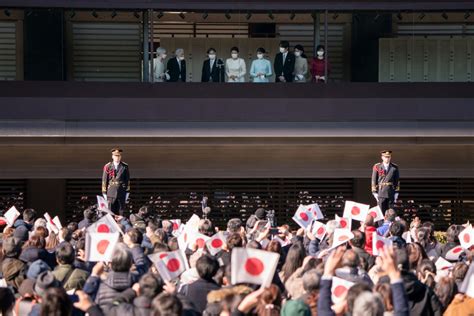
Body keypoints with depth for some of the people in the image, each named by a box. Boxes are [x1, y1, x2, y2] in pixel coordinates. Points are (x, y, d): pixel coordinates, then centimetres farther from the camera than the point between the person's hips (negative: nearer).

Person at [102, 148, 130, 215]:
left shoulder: (125, 167, 4)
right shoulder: (107, 166, 1)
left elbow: (127, 180, 7)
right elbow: (104, 180, 4)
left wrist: (127, 192, 4)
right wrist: (104, 193, 2)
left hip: (121, 192, 1)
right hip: (111, 192, -1)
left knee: (121, 212, 2)